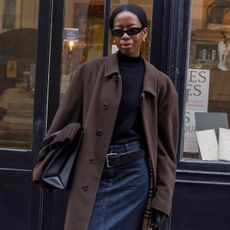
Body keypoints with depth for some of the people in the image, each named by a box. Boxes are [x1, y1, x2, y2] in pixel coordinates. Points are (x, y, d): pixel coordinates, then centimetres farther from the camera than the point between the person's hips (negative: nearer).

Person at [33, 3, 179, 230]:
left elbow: (165, 144, 4)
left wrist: (161, 200, 0)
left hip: (133, 175, 0)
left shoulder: (160, 83, 4)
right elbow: (64, 120, 8)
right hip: (91, 176, 0)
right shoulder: (90, 71, 3)